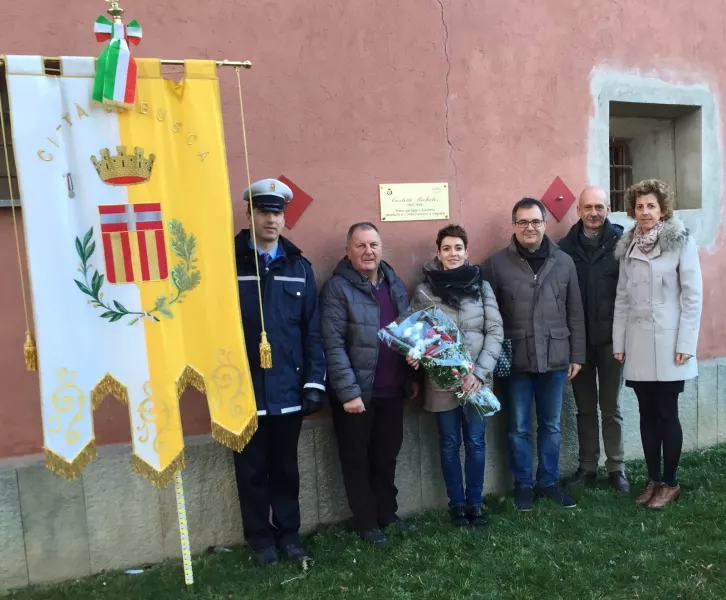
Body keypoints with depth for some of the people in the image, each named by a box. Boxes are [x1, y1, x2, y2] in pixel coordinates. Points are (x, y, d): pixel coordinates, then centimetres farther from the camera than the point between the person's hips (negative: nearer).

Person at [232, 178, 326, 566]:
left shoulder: (299, 267, 5)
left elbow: (312, 329, 3)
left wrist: (314, 381, -2)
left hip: (288, 388, 2)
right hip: (246, 389, -2)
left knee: (285, 466, 15)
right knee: (251, 468, 13)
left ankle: (288, 532, 32)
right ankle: (260, 536, 30)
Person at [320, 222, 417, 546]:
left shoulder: (394, 283, 9)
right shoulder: (337, 288, -11)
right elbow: (333, 345, -17)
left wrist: (414, 377, 12)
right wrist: (348, 391, -21)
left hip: (391, 390, 6)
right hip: (357, 392, -5)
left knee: (387, 456, 18)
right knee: (357, 460, 10)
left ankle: (387, 514, 35)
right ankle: (367, 523, 25)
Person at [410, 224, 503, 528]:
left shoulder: (482, 286, 1)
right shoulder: (424, 291, -1)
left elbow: (495, 332, -2)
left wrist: (480, 372, -10)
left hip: (477, 380, 1)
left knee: (475, 442, 9)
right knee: (450, 443, 11)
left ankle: (475, 503, 26)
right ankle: (456, 503, 26)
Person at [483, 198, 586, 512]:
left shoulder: (564, 262, 3)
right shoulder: (496, 263, -3)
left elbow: (575, 313, 7)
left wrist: (577, 355, 5)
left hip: (555, 358, 2)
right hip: (516, 360, -2)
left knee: (551, 426, 15)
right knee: (519, 428, 9)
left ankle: (549, 481, 31)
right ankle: (523, 484, 25)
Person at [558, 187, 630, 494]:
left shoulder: (621, 242, -6)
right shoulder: (565, 246, 0)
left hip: (610, 338, -2)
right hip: (578, 339, 2)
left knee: (610, 407, 11)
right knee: (585, 408, 14)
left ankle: (616, 468, 25)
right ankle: (587, 467, 26)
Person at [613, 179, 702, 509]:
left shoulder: (681, 241, -5)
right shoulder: (628, 246, 9)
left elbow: (693, 295, -7)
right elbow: (622, 297, 9)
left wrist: (686, 344, -12)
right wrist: (619, 341, 6)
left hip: (668, 342, -4)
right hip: (637, 343, 4)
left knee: (667, 413, 3)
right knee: (647, 413, 11)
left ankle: (670, 482, 18)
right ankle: (653, 479, 23)